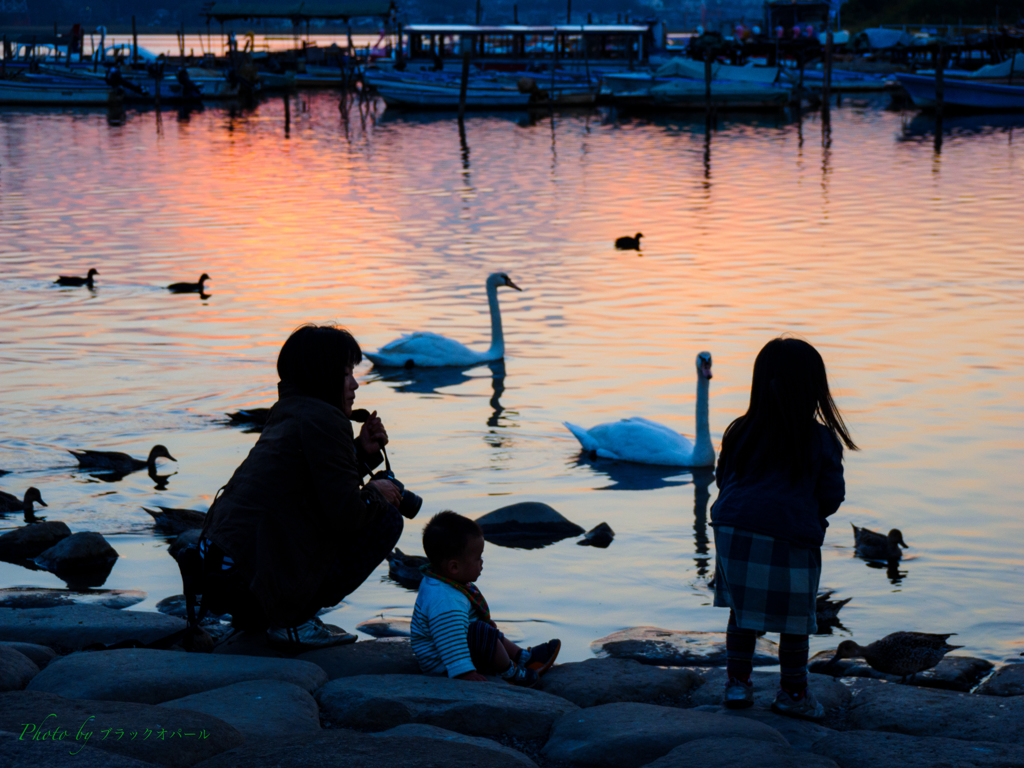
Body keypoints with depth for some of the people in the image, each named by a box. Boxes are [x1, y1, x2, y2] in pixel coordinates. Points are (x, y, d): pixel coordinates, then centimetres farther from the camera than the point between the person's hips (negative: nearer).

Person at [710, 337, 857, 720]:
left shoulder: (740, 433, 6)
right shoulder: (822, 439, 0)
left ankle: (738, 683, 23)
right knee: (793, 618, 10)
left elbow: (723, 480, 14)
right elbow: (832, 496, 3)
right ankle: (793, 693, 20)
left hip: (734, 531, 3)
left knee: (742, 611, 17)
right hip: (789, 541, -3)